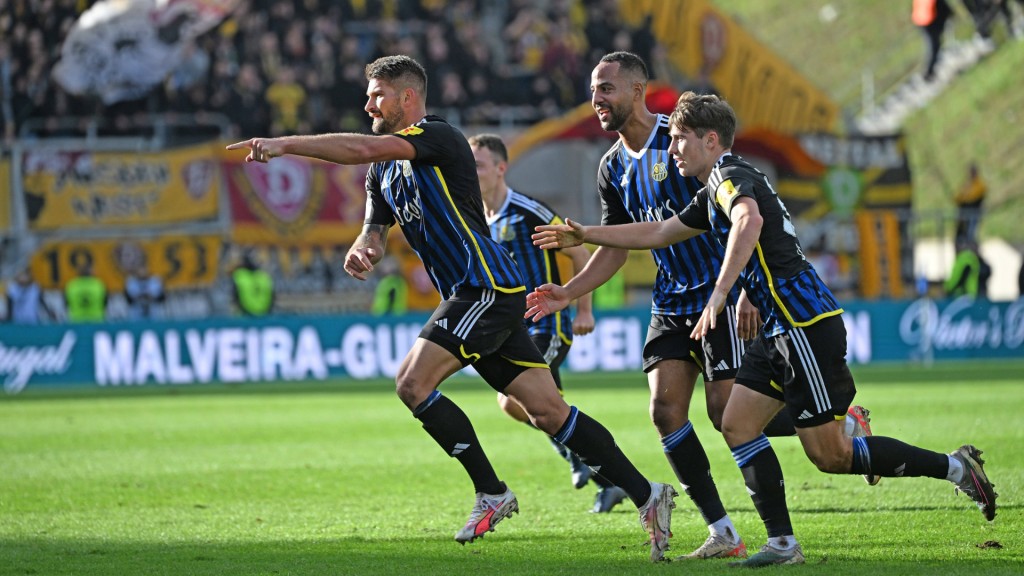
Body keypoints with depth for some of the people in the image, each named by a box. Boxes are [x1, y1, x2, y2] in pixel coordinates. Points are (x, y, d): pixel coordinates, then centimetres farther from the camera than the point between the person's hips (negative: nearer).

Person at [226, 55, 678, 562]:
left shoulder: (438, 137, -12)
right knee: (548, 411, 5)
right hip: (472, 296, 9)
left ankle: (492, 492, -5)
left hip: (487, 288, -9)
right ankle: (647, 495, 7)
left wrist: (285, 144, -25)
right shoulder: (384, 170, 17)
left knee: (412, 383, -15)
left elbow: (363, 148, -26)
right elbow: (375, 229, 18)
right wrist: (361, 252, -7)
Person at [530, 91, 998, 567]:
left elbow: (749, 221, -35)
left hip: (806, 325, -10)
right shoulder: (714, 193, 20)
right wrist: (584, 236, 34)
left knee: (829, 456, -7)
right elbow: (658, 232, 34)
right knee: (737, 425, 5)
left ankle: (955, 467, 2)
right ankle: (782, 544, 3)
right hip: (781, 330, 10)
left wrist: (719, 295, -40)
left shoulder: (731, 175, -12)